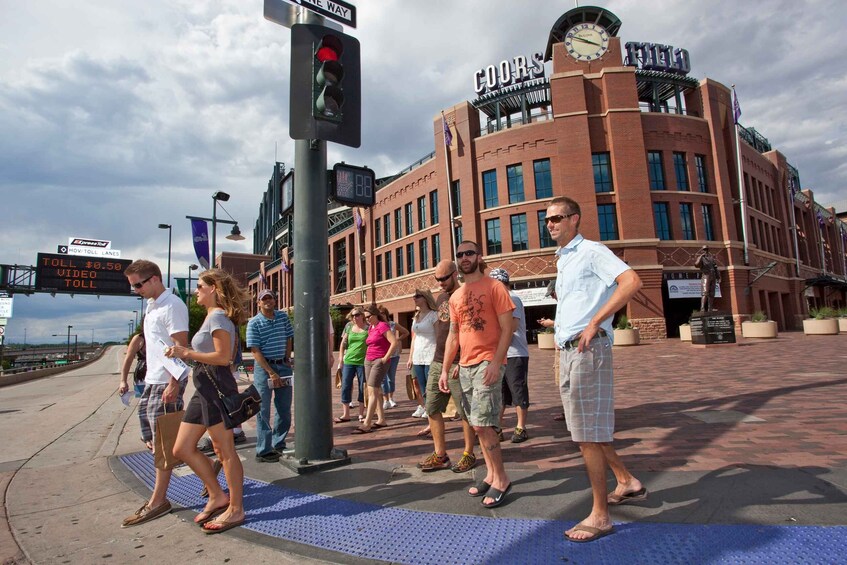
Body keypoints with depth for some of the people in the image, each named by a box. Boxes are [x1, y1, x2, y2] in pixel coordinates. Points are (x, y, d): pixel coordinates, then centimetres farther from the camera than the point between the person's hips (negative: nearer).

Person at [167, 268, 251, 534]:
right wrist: (185, 353, 11)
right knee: (182, 449, 13)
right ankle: (217, 496, 23)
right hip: (204, 389, 10)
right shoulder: (212, 316, 19)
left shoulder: (218, 316, -11)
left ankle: (235, 509, 13)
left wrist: (186, 353, -14)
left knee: (225, 451, 0)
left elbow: (223, 357, -19)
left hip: (217, 388, -10)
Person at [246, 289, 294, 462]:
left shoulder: (283, 317, 6)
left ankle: (279, 445, 27)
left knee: (284, 409, 12)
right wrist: (271, 373, -17)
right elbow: (255, 351, -12)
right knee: (264, 411, 1)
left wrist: (287, 360, 3)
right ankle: (263, 451, 11)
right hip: (263, 367, -5)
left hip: (283, 365, 5)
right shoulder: (254, 323, -7)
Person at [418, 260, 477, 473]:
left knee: (465, 411, 3)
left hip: (458, 364, -8)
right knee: (432, 409, 8)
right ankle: (440, 455, 18)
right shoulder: (440, 298, 15)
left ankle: (469, 455, 18)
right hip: (437, 361, 8)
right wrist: (438, 356, 16)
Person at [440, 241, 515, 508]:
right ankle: (492, 474, 24)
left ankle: (501, 479, 7)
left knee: (481, 424, -9)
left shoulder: (494, 287, -4)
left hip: (488, 363, -6)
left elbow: (507, 328, -9)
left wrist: (496, 363, -19)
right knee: (479, 425, 11)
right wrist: (445, 370, 8)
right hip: (465, 366, 6)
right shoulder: (455, 296, 14)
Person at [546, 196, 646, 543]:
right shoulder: (562, 261, 18)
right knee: (585, 429, 18)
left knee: (587, 434, -3)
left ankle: (600, 516, 11)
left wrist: (594, 324, -23)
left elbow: (631, 282, -23)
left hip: (587, 349, -9)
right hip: (568, 351, 10)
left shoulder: (590, 251, -8)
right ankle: (627, 482, 35)